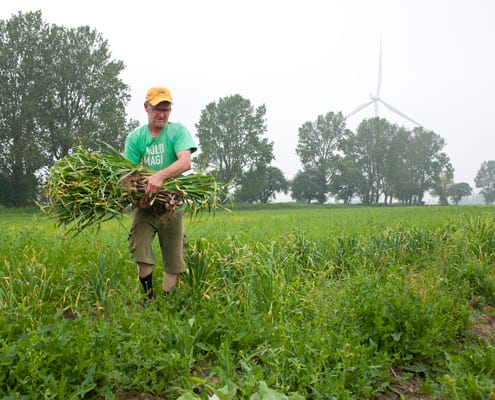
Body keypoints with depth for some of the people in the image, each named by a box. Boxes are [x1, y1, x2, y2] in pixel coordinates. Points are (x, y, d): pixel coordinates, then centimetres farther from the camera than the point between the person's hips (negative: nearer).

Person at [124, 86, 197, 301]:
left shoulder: (178, 131, -2)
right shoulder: (135, 137, 4)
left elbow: (185, 162, -18)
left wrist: (160, 175, -35)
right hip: (144, 204, 1)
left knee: (173, 259, 4)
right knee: (140, 251, -14)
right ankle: (149, 298, 2)